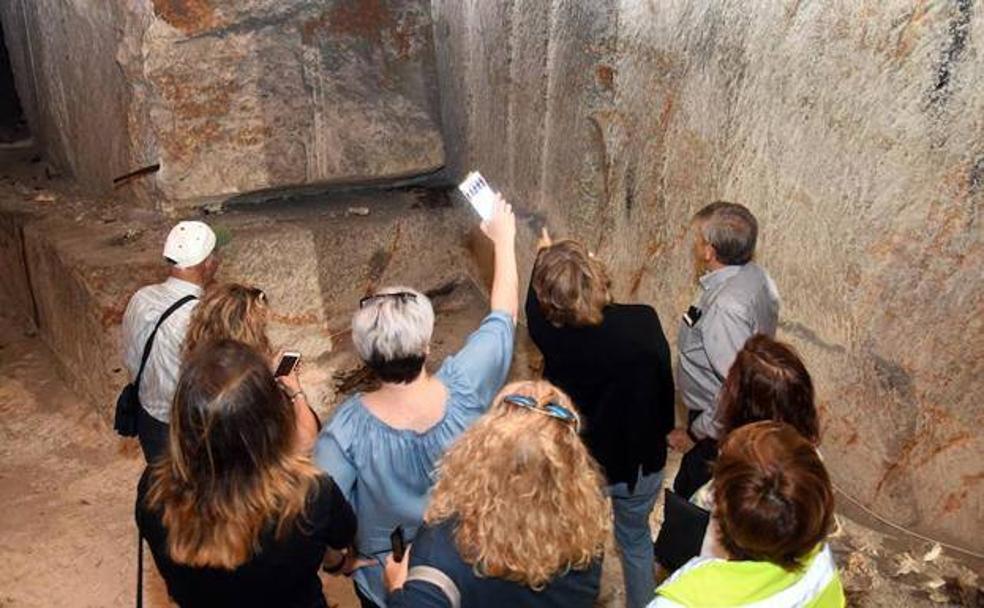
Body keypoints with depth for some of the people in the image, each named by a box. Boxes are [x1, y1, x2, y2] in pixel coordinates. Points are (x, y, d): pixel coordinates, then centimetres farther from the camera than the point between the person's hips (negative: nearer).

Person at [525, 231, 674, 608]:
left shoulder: (553, 337, -24)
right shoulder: (644, 322, -24)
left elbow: (533, 308, 0)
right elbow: (665, 382, -9)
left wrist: (543, 254, 18)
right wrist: (661, 431, 12)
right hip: (641, 461, 1)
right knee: (636, 540, 28)